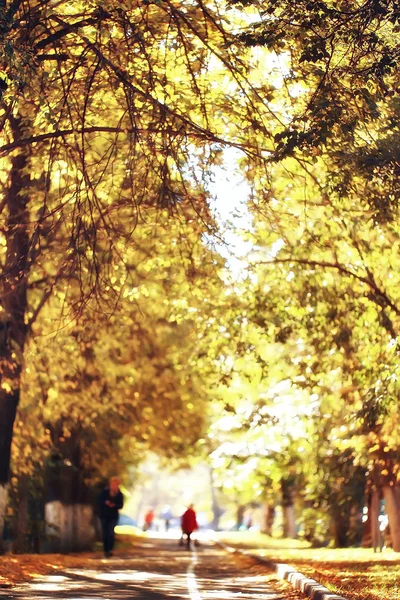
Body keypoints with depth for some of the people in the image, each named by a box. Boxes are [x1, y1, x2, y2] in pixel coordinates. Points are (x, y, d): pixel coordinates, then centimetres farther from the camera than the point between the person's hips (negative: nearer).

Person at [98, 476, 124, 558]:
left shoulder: (119, 494, -2)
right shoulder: (105, 492, -4)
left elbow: (121, 505, -2)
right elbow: (100, 501, -1)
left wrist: (114, 505, -22)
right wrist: (105, 502, -22)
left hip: (113, 516, -1)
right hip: (104, 515, 1)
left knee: (111, 533, -14)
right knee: (105, 533, 2)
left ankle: (109, 550, -9)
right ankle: (106, 550, 13)